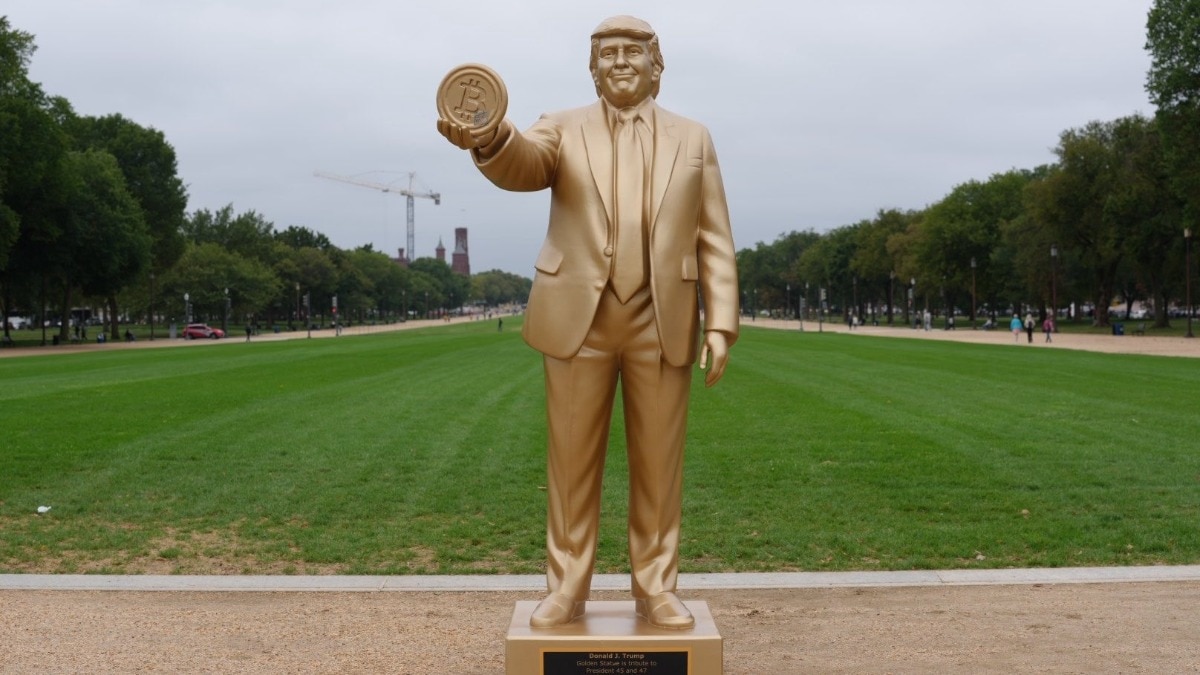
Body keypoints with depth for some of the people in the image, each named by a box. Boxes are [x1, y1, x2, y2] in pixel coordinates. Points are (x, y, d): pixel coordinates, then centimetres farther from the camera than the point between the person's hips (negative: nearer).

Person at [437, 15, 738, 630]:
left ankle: (655, 591, 16)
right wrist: (490, 141, -41)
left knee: (658, 465, 6)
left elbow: (714, 242, 8)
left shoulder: (692, 138, 12)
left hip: (662, 324, 1)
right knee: (572, 462, 4)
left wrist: (720, 324, -2)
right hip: (579, 319, -1)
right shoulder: (562, 129, 7)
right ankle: (566, 589, 14)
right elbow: (524, 165, -17)